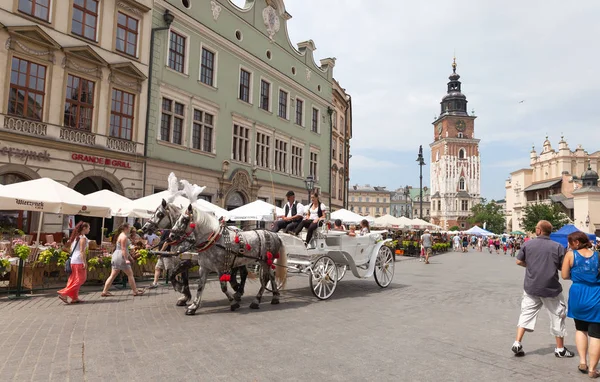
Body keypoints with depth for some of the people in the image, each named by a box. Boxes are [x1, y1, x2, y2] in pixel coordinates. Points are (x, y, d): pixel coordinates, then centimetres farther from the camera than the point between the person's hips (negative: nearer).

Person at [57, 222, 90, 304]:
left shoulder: (75, 237, 16)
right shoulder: (83, 238, -11)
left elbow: (71, 249, 18)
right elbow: (82, 251, -17)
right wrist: (85, 262, -17)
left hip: (73, 260, 9)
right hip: (79, 261, -9)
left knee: (74, 279, 12)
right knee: (80, 279, -2)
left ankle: (74, 298, 15)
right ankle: (64, 293, -7)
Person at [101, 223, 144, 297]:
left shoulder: (121, 235, 19)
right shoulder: (124, 236, -14)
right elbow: (123, 249, -20)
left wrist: (129, 256, 28)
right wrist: (126, 259, -22)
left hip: (116, 256, 10)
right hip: (121, 257, -10)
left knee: (113, 275, 10)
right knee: (130, 274, -2)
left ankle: (104, 291, 10)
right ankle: (135, 291, 3)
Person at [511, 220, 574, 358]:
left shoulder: (527, 244, -3)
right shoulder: (558, 247, -7)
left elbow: (519, 261, 1)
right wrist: (552, 265, 13)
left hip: (531, 287, 2)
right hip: (551, 288, -1)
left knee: (526, 314, 10)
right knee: (557, 317, 14)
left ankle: (517, 344, 5)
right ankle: (560, 349, 26)